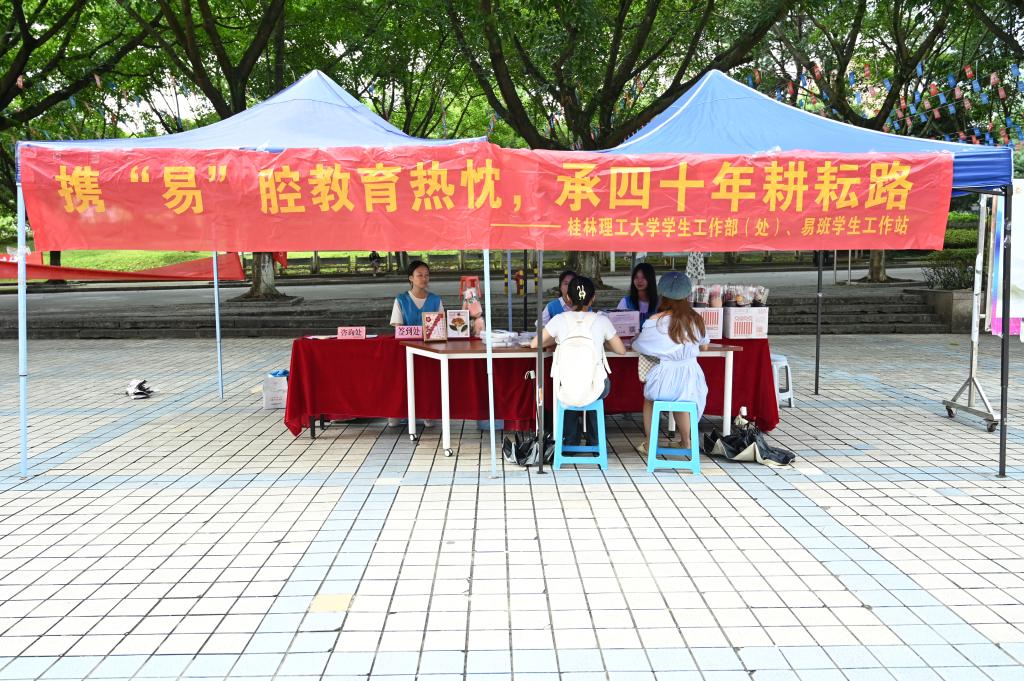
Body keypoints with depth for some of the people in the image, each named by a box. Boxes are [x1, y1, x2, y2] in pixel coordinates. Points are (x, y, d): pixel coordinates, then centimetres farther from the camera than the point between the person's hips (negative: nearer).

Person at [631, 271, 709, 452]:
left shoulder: (655, 322, -11)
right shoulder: (696, 319, 1)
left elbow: (637, 346, 3)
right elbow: (704, 346, 18)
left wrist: (634, 340, 26)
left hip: (666, 379, -3)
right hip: (691, 379, 3)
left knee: (649, 396, 29)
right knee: (682, 398, 35)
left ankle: (649, 443, 31)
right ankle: (686, 442, 44)